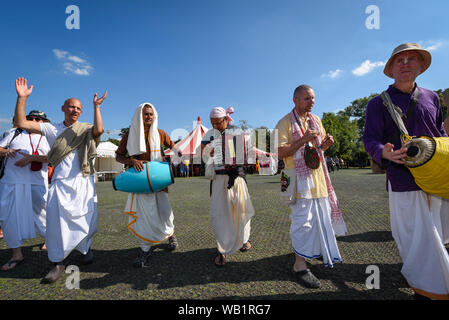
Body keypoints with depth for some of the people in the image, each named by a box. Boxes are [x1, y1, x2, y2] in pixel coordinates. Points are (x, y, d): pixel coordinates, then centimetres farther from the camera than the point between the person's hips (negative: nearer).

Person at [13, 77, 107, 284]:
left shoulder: (85, 130, 5)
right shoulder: (52, 129, 11)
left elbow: (99, 130, -18)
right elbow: (21, 123, 4)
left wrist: (96, 107, -19)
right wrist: (22, 98, -5)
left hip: (83, 183, -1)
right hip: (61, 183, 1)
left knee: (87, 219, 3)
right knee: (56, 220, -7)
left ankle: (85, 249, 29)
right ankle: (58, 263, 7)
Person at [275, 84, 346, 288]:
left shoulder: (316, 120, 15)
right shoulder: (285, 123, -8)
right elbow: (280, 152, -17)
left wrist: (326, 143, 0)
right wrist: (303, 140, -25)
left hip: (318, 175, 8)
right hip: (300, 177, -7)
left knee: (321, 215, 17)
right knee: (303, 219, -8)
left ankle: (318, 250, 39)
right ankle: (300, 265, 4)